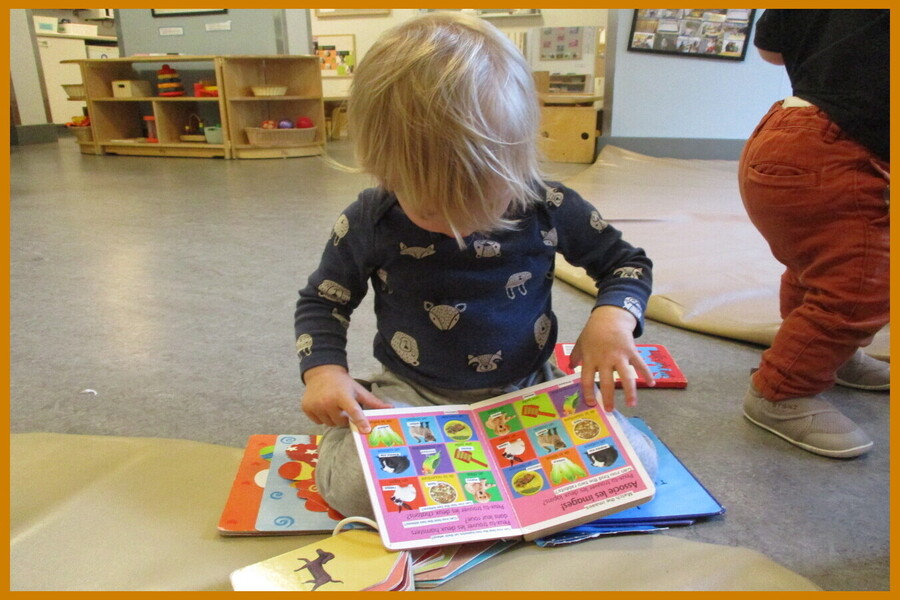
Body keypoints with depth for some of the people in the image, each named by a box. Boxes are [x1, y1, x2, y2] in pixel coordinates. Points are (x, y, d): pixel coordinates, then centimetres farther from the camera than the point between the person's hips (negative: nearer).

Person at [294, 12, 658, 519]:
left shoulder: (549, 209, -12)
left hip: (530, 387, 3)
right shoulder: (369, 223, -11)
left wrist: (614, 316, -17)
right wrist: (324, 369, -14)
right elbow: (322, 301, 5)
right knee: (350, 484, -29)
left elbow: (626, 261, 5)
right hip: (413, 395, -1)